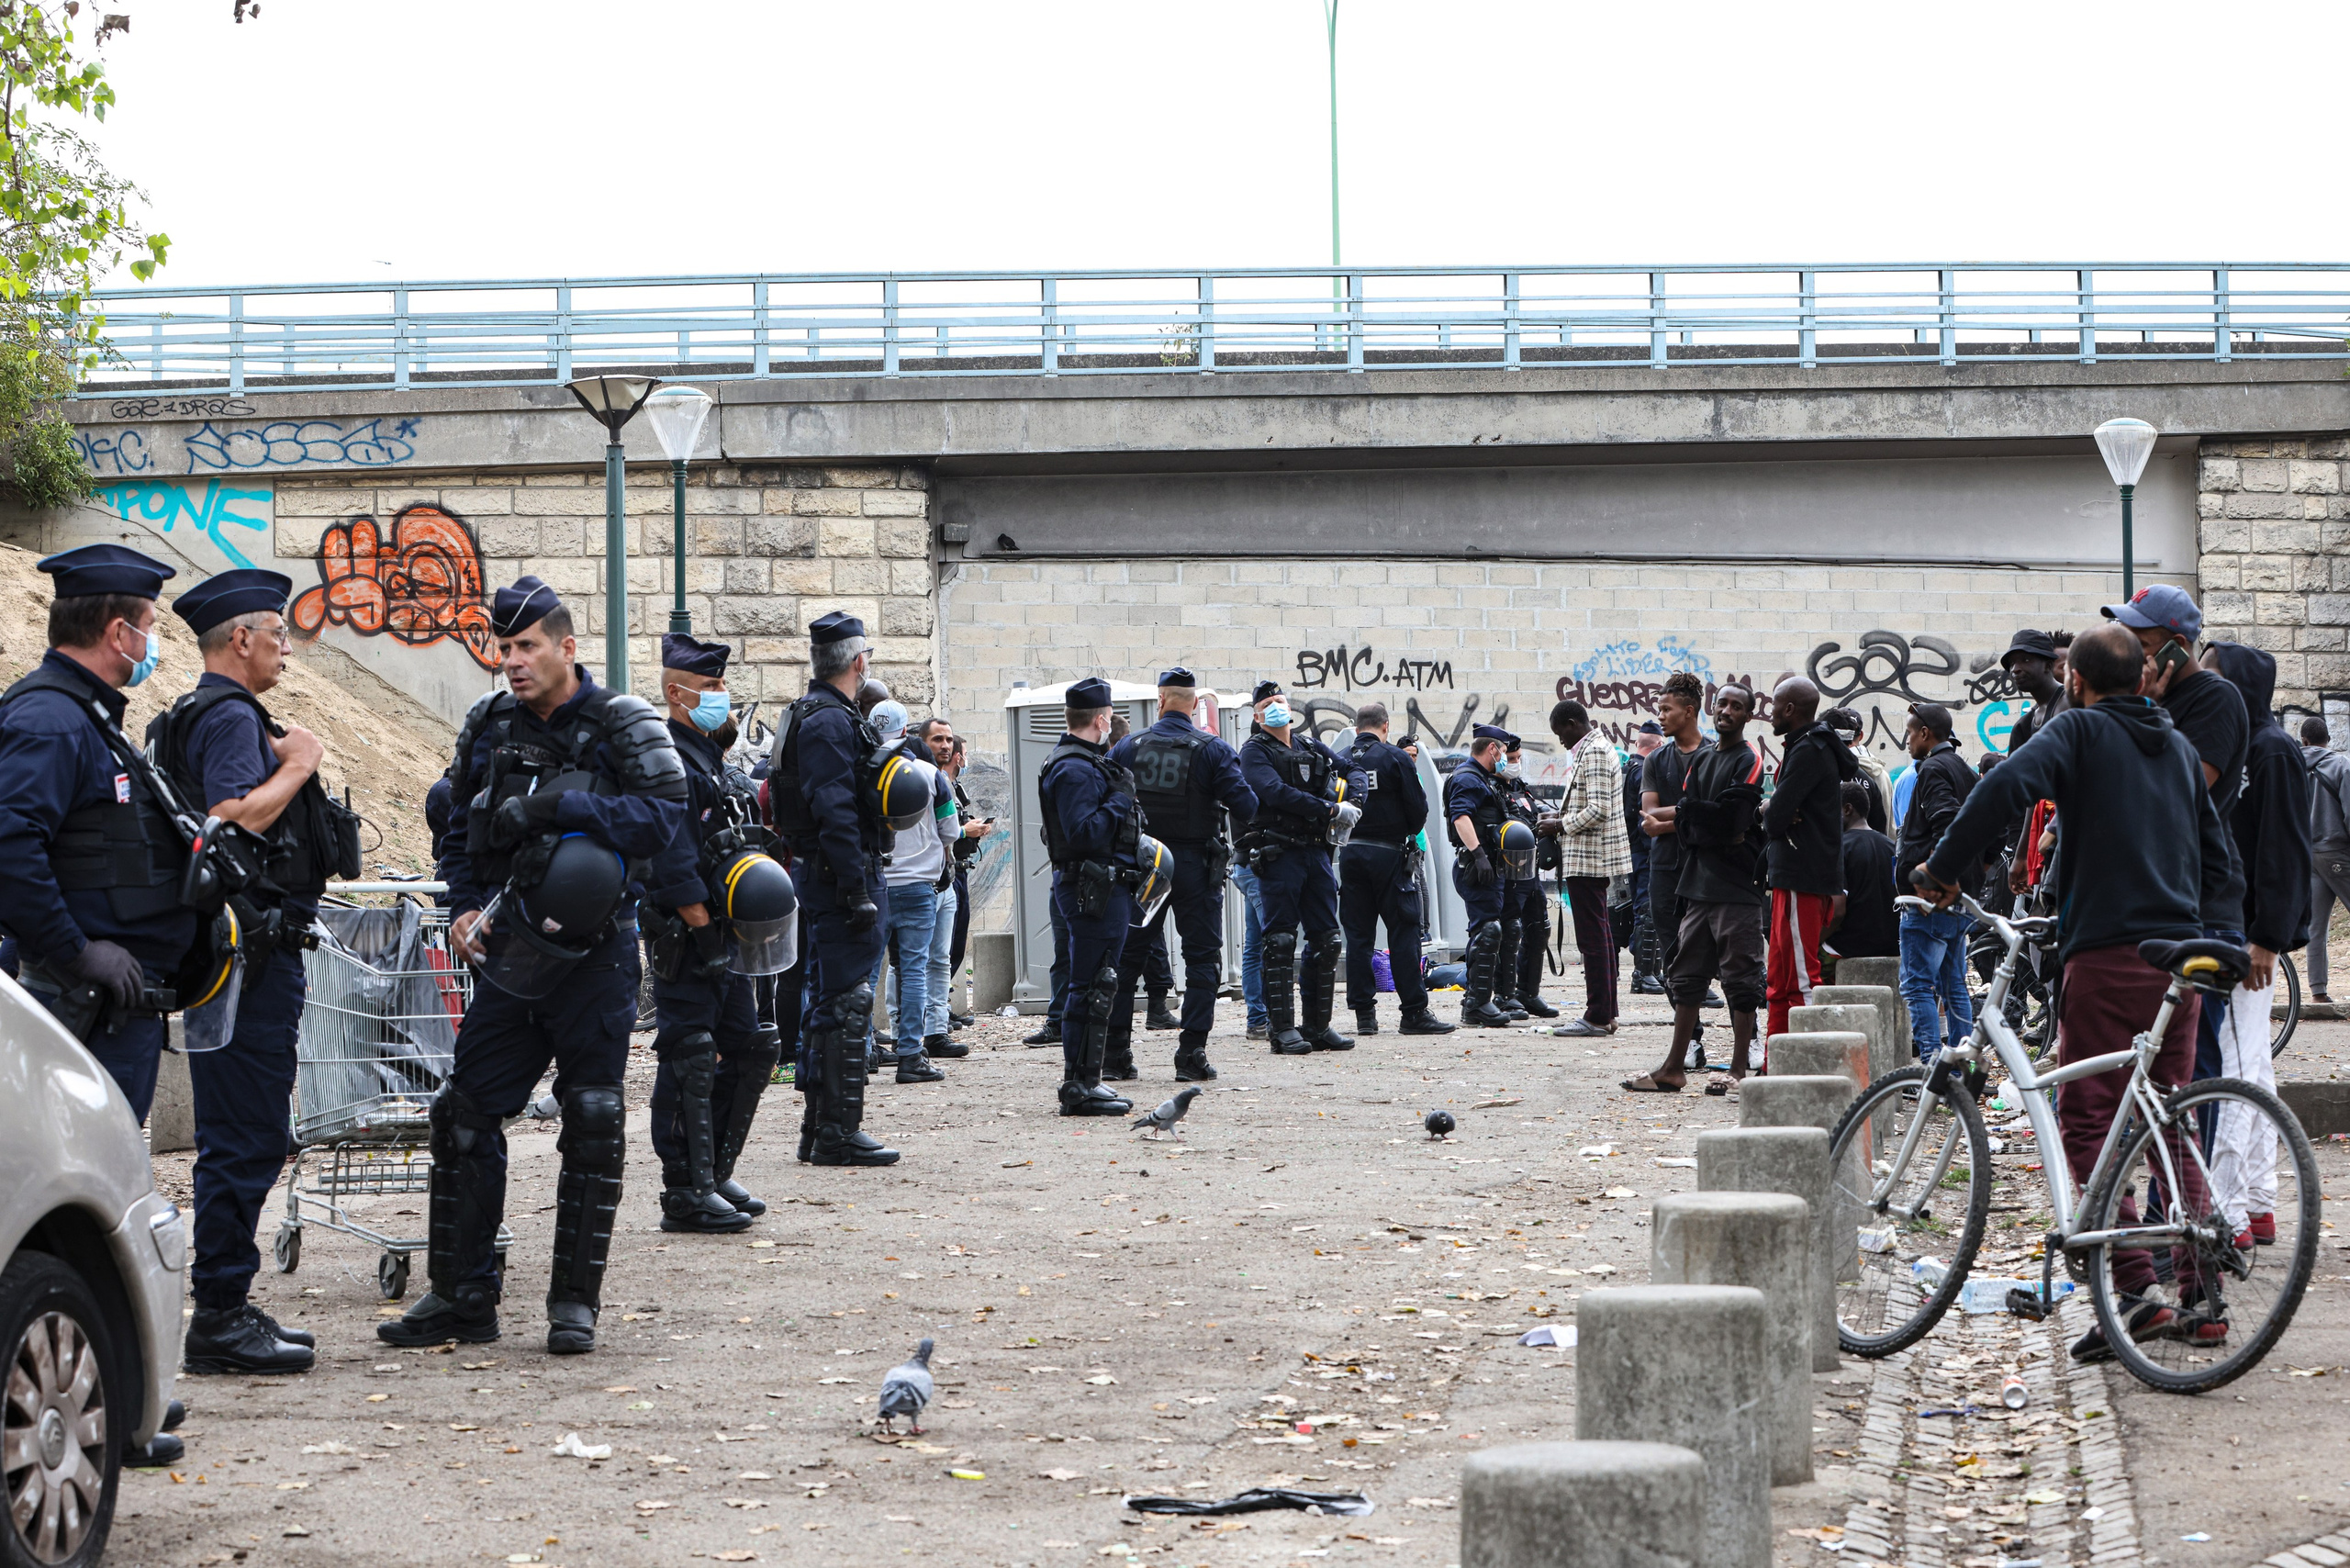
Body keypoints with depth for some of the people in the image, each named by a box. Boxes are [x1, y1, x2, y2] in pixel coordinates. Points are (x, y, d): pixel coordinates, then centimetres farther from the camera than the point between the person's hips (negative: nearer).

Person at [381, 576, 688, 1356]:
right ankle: (461, 1297, 11)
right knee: (463, 1116, 2)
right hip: (510, 956, 5)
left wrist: (560, 805, -23)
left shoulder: (619, 726, -6)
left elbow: (663, 819, -19)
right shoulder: (494, 730, 10)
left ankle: (575, 1301, 8)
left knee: (591, 1124, -2)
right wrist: (465, 907, 6)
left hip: (593, 958, -5)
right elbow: (463, 833, 22)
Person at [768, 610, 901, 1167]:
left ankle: (818, 1129, 20)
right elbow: (835, 812, -23)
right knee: (846, 1002, -8)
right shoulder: (831, 721, -16)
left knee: (824, 1001, 14)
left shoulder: (813, 717, 18)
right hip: (840, 874, -11)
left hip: (819, 874, 11)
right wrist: (858, 891, -24)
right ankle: (838, 1132, -7)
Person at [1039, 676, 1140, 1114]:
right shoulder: (1075, 770, -16)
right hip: (1093, 892, -11)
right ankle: (1080, 1086, -7)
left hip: (1105, 889, 11)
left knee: (1093, 987, 14)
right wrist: (1120, 800, -16)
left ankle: (1083, 1082, 19)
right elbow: (1084, 833, -24)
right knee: (1092, 988, -9)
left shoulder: (1087, 763, 18)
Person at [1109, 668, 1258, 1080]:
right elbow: (1245, 807, -12)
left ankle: (1116, 1056, 10)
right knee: (1202, 960, 5)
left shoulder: (1128, 749, -1)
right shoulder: (1212, 750, -8)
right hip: (1195, 864, -2)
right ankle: (1191, 1056, -2)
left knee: (1127, 957, 11)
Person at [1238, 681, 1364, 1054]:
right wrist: (1330, 810, -17)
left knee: (1327, 939, 6)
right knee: (1280, 942, -7)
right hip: (1277, 853, -6)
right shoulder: (1255, 751, -1)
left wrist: (1352, 803, 2)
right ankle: (1282, 1029, -6)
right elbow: (1276, 792, -16)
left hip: (1316, 851, 6)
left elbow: (1352, 770, 24)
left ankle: (1318, 1026, 14)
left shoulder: (1310, 746, 16)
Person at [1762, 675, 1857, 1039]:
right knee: (1781, 982, 14)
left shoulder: (1808, 752, -14)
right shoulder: (1817, 747, 19)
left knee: (1801, 981, -9)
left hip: (1801, 881, -10)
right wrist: (1773, 811, -6)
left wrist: (1769, 812, 2)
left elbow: (1775, 818, -20)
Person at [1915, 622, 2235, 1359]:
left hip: (2107, 953, -7)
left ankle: (2135, 1287, -15)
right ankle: (2198, 1299, 9)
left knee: (2087, 1124, -4)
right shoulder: (2179, 747, 18)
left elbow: (2006, 787, -20)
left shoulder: (2079, 730, -2)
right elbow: (2216, 861, 21)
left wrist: (1942, 868, -12)